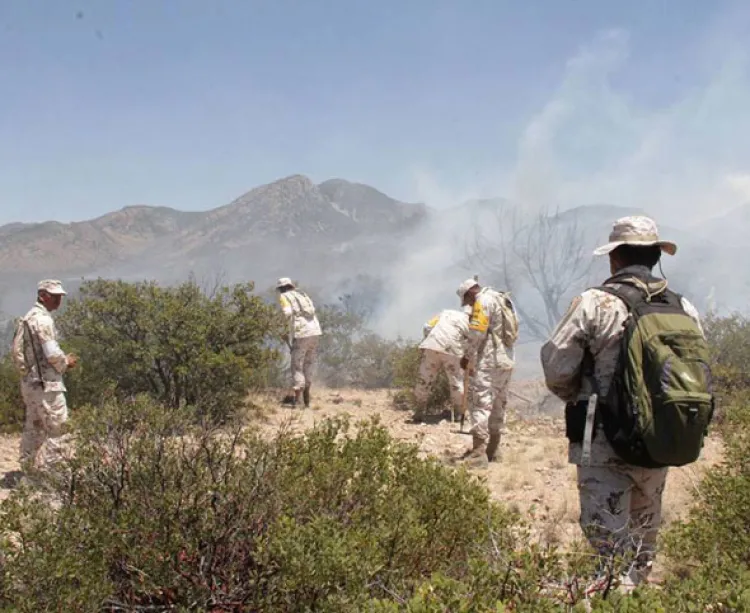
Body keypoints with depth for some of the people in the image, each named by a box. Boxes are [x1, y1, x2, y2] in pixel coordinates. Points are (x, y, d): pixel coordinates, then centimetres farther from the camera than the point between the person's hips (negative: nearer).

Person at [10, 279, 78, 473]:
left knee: (34, 428, 16)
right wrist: (65, 363, -1)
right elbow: (52, 353, -22)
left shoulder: (29, 317, 13)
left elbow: (18, 351, 18)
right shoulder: (43, 319, -17)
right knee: (57, 429, -6)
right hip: (45, 383, -10)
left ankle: (28, 469, 22)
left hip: (30, 381, 10)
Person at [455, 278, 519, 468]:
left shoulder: (483, 300, -8)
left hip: (489, 361, -10)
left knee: (481, 404, -12)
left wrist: (467, 356, -5)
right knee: (498, 405, 15)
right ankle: (491, 450, 23)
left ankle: (479, 453, -17)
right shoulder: (502, 299, 20)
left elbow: (477, 333, -17)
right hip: (506, 360, 10)